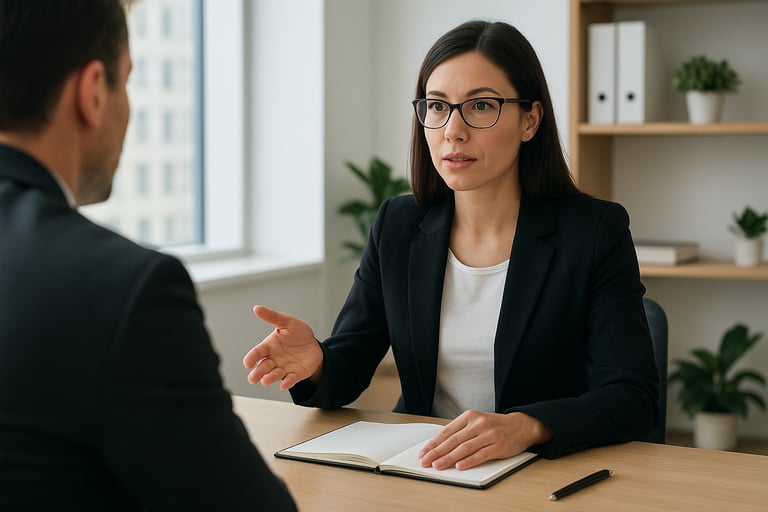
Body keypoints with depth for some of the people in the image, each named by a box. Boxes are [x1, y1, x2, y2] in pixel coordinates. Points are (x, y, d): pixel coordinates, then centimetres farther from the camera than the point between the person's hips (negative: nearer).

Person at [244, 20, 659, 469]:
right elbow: (348, 371, 4)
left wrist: (525, 427, -33)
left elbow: (633, 399, -14)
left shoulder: (596, 231, -7)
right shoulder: (398, 226, 4)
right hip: (417, 465, 3)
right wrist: (314, 362, -20)